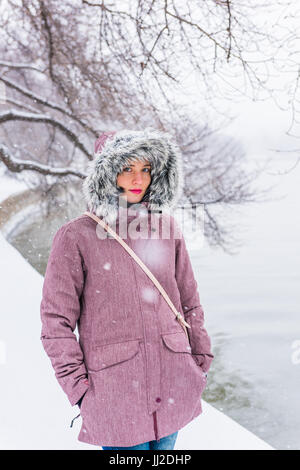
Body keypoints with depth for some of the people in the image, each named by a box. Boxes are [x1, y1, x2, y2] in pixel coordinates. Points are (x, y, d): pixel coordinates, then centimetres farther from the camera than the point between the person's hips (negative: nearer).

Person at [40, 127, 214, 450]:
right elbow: (56, 320, -4)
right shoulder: (75, 237, -7)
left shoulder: (166, 227, 5)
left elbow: (189, 302, 12)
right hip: (114, 385, -4)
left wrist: (200, 361, 9)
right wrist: (79, 387, -7)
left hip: (173, 381, 4)